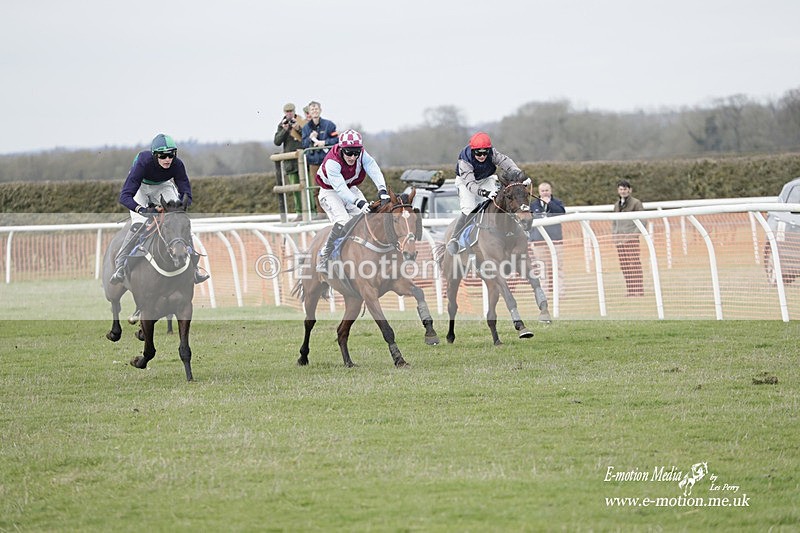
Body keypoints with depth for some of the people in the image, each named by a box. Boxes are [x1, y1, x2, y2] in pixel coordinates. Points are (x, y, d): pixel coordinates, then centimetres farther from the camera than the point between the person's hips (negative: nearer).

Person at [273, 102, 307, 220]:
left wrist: (299, 129, -16)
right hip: (290, 160, 3)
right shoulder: (282, 125, 12)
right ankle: (299, 212, 5)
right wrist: (284, 130, -11)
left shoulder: (302, 122, 5)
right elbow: (277, 142, 3)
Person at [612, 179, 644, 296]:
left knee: (634, 265, -9)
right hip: (620, 240, 6)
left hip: (631, 239, -6)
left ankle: (638, 291, -8)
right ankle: (630, 291, 9)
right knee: (624, 266, 4)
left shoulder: (636, 203, -2)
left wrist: (632, 236, -12)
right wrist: (615, 235, 9)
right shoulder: (617, 205, 16)